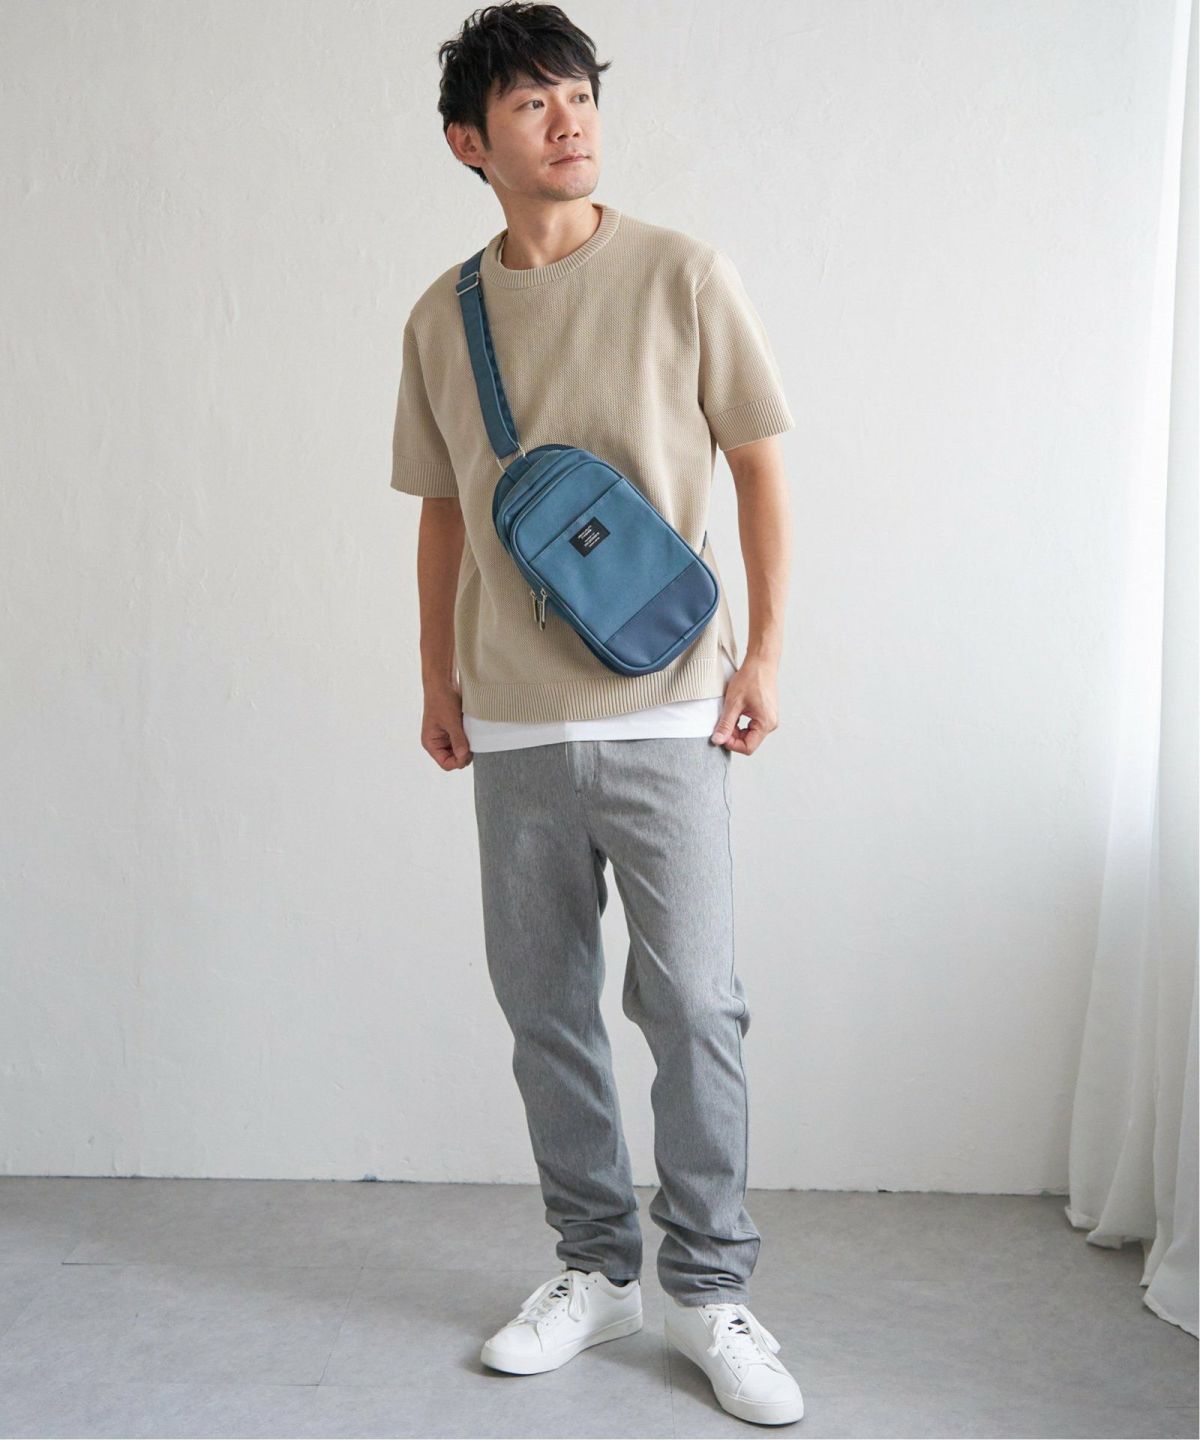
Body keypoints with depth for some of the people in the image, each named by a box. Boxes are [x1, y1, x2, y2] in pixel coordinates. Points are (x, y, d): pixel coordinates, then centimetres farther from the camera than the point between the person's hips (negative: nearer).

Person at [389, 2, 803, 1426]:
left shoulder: (684, 276, -1)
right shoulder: (441, 319, 8)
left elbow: (758, 465, 2)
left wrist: (764, 649, -3)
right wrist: (437, 679, 13)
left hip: (663, 710, -3)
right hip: (511, 722, 4)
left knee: (692, 1001, -3)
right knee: (543, 1005, 9)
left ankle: (711, 1291, 14)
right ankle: (594, 1266, 26)